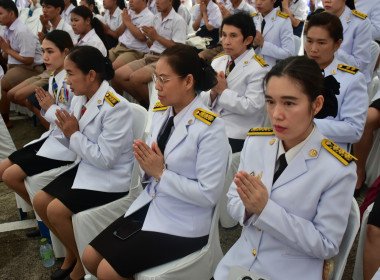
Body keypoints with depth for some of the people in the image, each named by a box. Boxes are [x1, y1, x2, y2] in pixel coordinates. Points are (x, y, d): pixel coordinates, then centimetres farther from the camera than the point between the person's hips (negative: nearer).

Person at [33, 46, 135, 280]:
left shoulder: (116, 107, -23)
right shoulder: (81, 98, 2)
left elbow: (105, 158, -24)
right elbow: (73, 144, 11)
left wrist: (74, 134, -18)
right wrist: (66, 131, -11)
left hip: (111, 176, -9)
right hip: (87, 166, 9)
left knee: (56, 210, -17)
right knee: (40, 201, 3)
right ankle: (71, 252, 22)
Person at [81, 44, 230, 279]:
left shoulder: (210, 128, -20)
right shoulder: (161, 112, 2)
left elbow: (209, 194, -21)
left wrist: (160, 173, -20)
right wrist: (147, 166, -12)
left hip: (183, 225, -7)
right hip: (149, 205, 7)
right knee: (90, 257, 5)